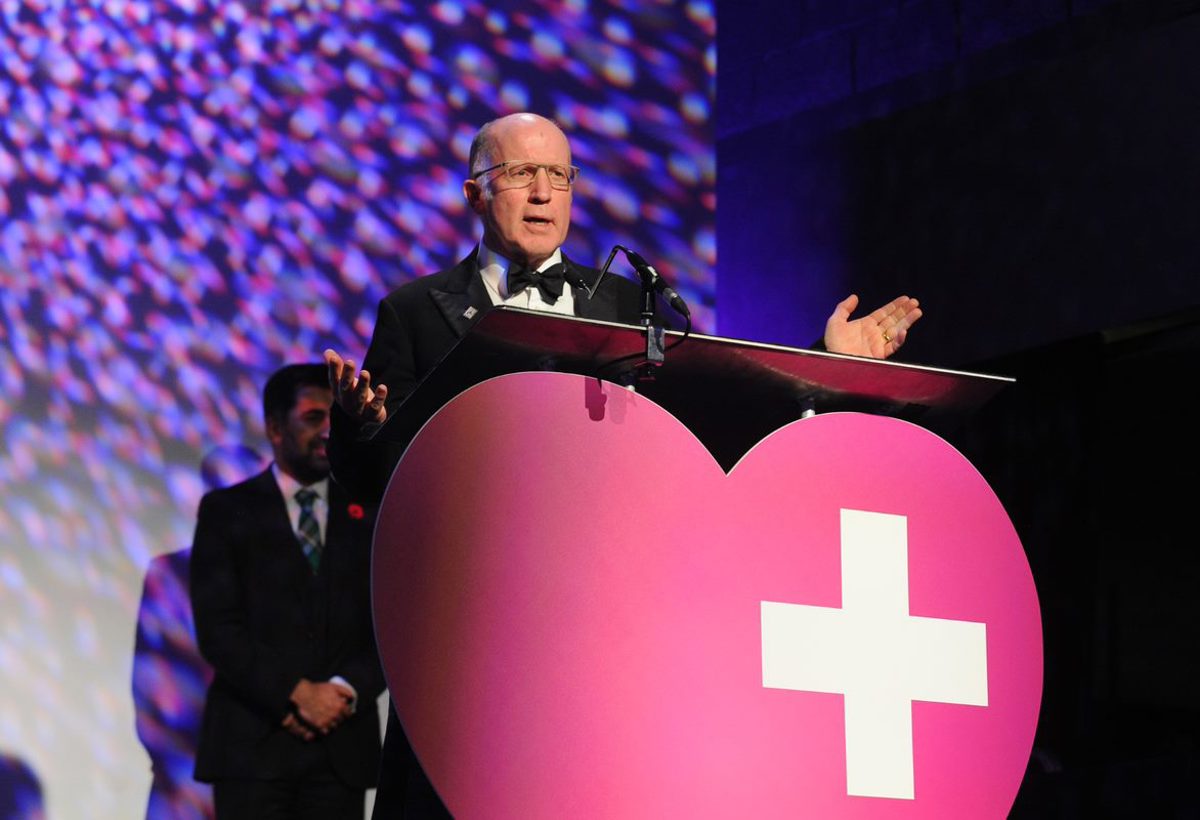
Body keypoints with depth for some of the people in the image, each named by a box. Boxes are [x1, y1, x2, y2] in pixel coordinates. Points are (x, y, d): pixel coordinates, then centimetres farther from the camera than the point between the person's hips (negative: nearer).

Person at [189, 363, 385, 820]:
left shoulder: (367, 515, 14)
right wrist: (295, 694, -13)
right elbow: (217, 628, -4)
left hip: (341, 748, 2)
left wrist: (345, 692, -10)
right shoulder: (226, 511, 6)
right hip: (252, 747, -2)